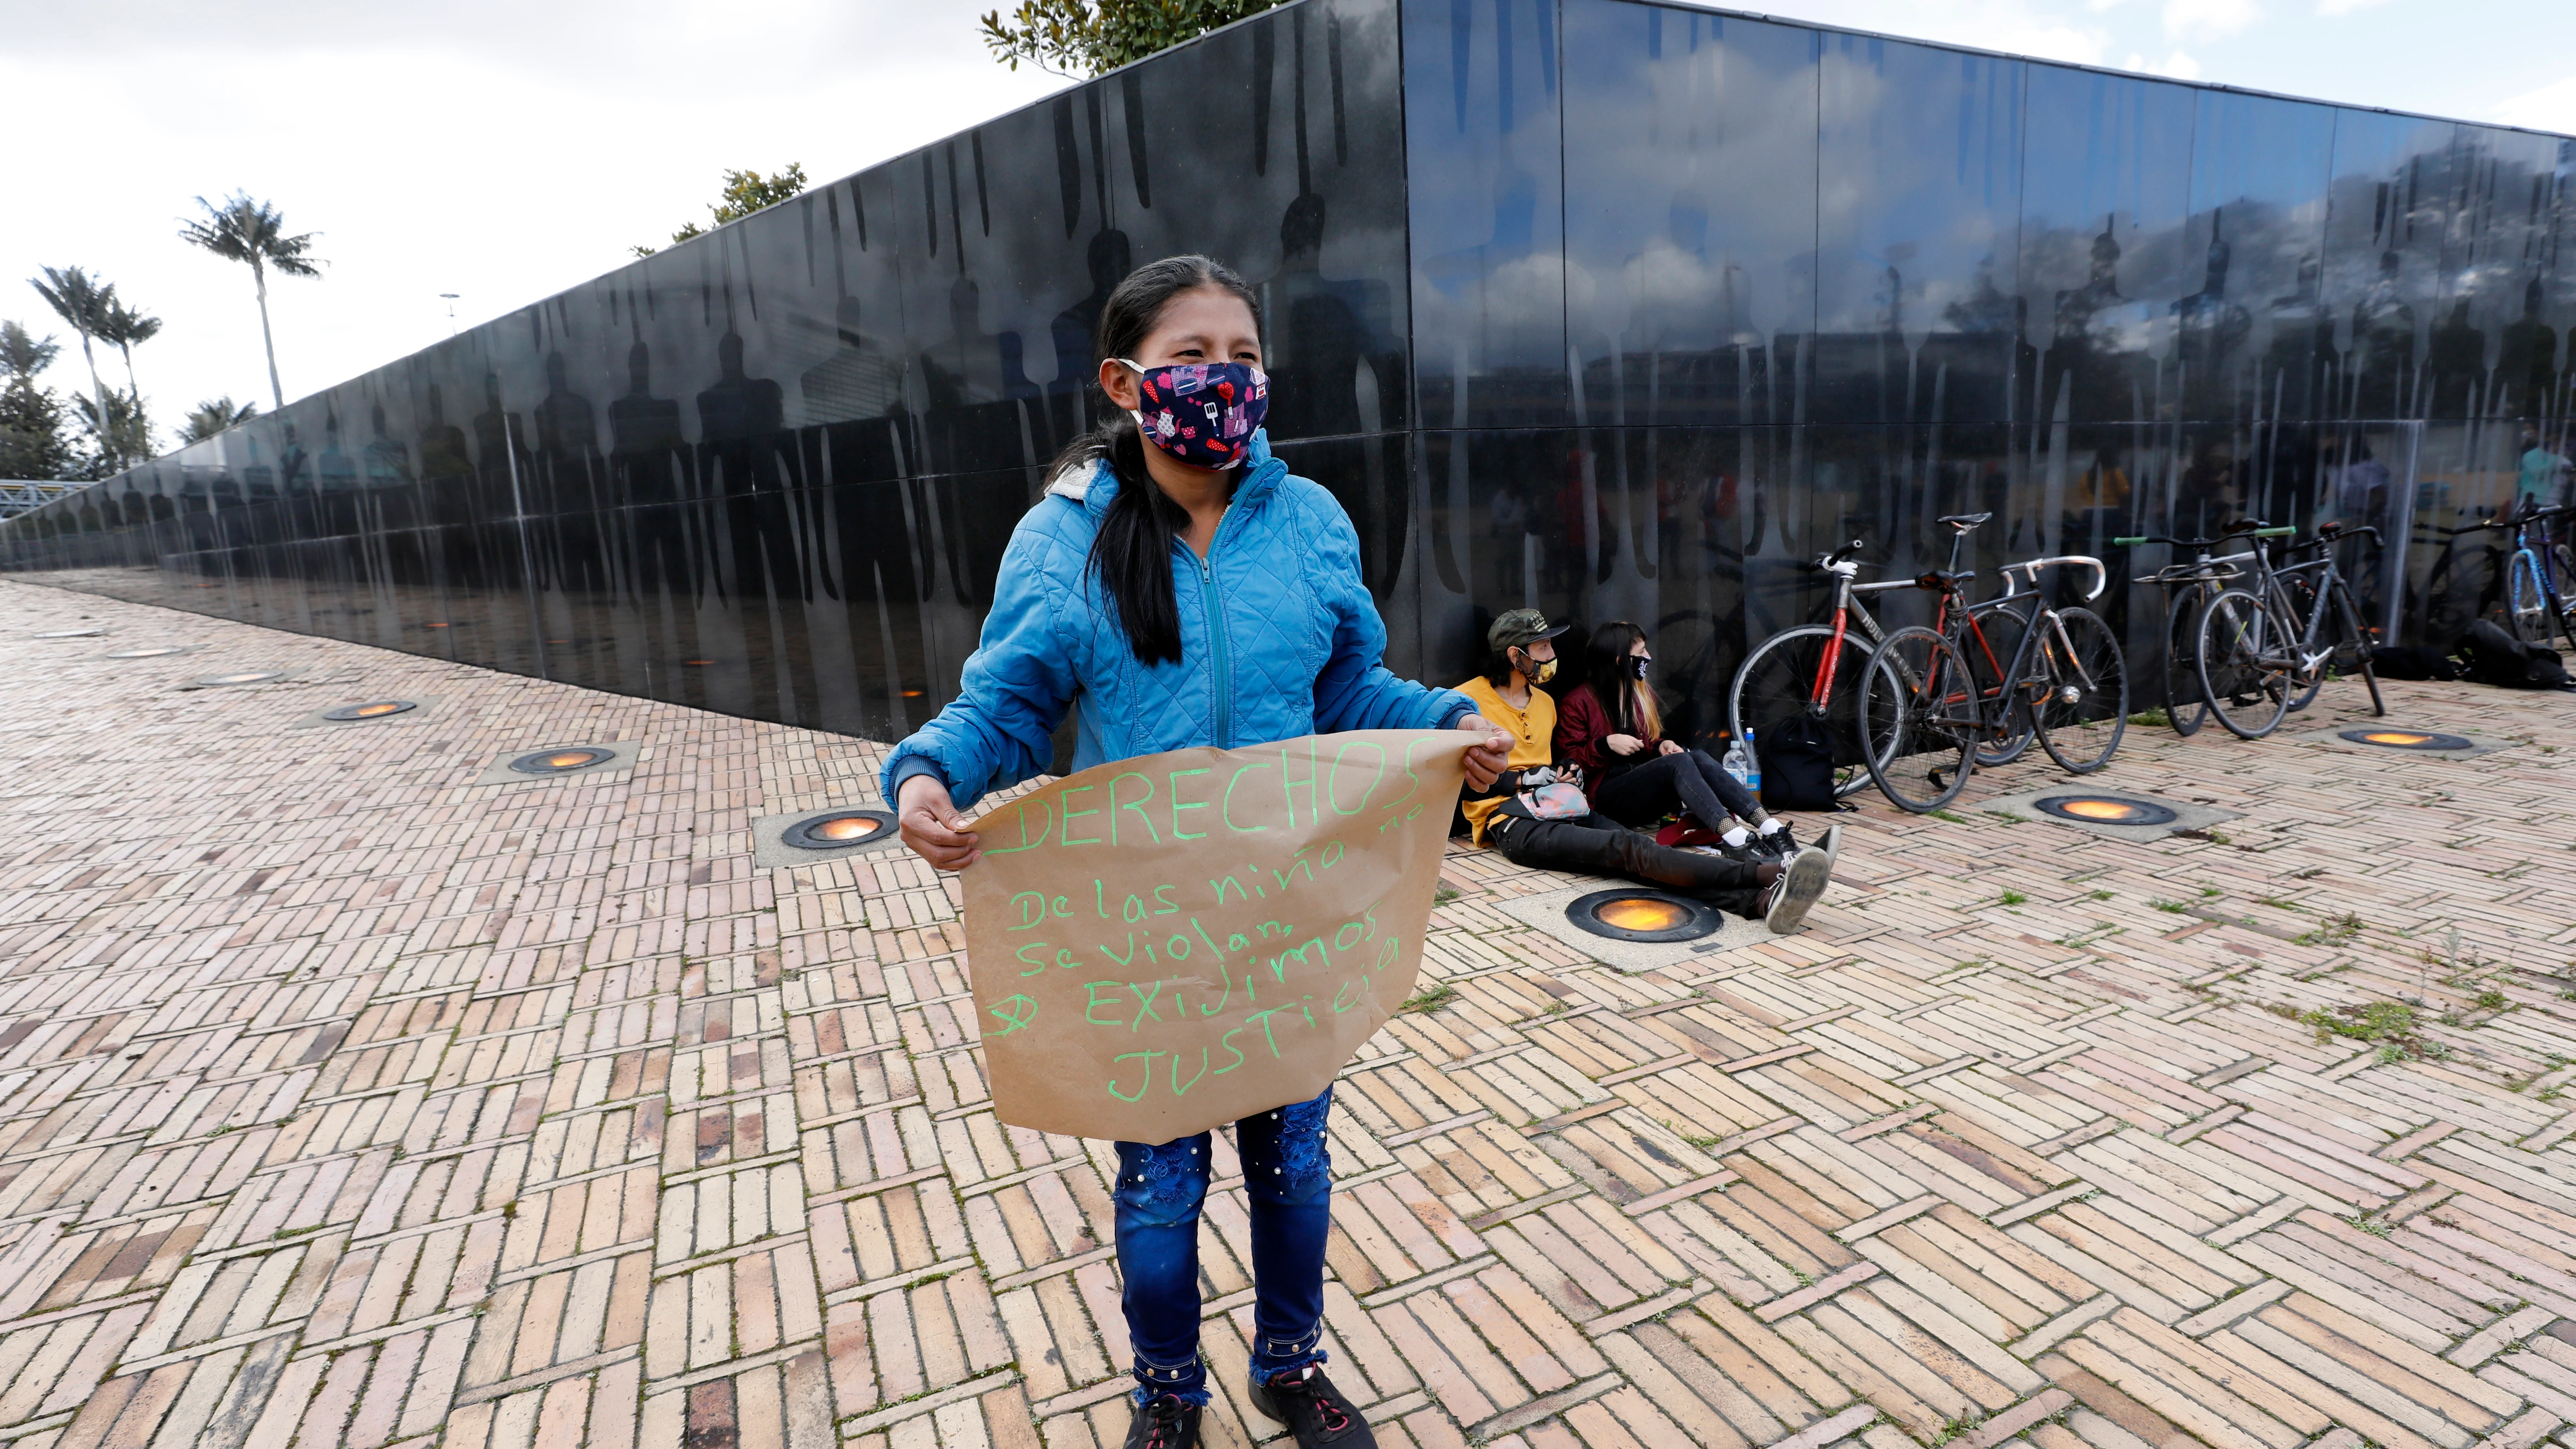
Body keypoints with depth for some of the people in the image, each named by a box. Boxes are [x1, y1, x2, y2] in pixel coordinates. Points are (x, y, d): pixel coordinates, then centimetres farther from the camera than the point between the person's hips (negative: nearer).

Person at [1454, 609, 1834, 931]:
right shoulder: (1469, 700, -1)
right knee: (1629, 848, -28)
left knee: (1642, 850, -23)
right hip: (1512, 820, -7)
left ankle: (1762, 901, -47)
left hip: (1561, 810, 7)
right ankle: (1771, 874, -44)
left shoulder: (1544, 703, 24)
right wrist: (1525, 779, -8)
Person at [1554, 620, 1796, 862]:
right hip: (1607, 796, -7)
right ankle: (1737, 842, -49)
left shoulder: (1641, 691, 17)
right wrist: (1606, 744, -21)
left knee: (1699, 758, -24)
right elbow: (1569, 762, -7)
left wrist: (1661, 746, 2)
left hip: (1645, 783, 7)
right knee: (1680, 763, -31)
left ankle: (1774, 832, -40)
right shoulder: (1578, 702, -5)